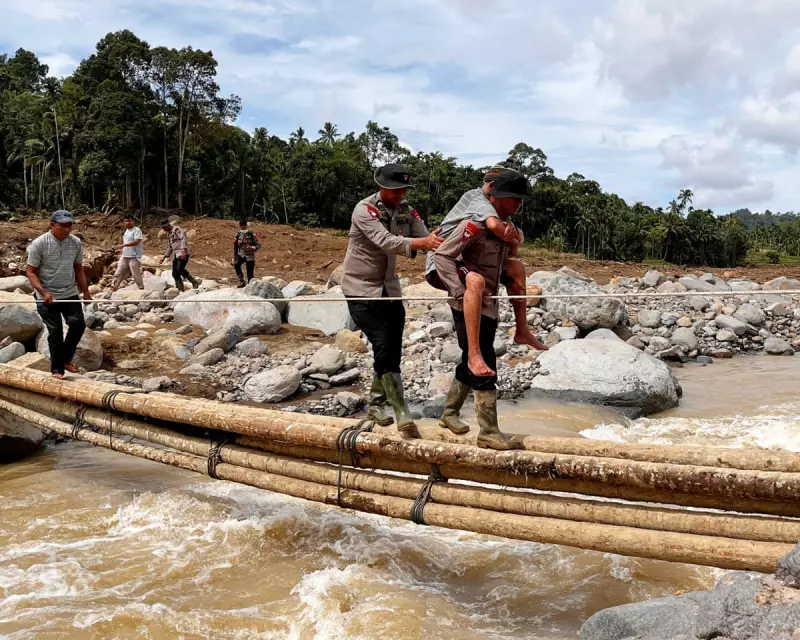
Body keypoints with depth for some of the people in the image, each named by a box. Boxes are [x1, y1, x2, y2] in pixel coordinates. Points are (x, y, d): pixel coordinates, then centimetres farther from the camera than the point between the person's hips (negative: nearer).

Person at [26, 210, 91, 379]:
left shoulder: (76, 243, 0)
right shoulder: (39, 244, -13)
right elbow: (31, 272, -10)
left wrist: (85, 292, 8)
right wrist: (43, 292, -23)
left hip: (70, 294, 4)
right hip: (47, 297, -4)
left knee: (78, 324, -7)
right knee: (55, 332, 0)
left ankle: (66, 359, 15)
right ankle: (57, 369, 13)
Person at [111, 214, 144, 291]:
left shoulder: (137, 230, -10)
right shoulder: (126, 231, 16)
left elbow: (136, 241, -23)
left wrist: (123, 245, -28)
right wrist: (123, 252, 17)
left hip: (134, 257, -8)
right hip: (124, 257, 8)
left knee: (136, 275, -5)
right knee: (118, 273, 7)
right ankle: (113, 289, 11)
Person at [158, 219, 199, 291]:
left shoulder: (177, 229, -5)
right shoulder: (169, 233, 22)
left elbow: (183, 240, -19)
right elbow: (169, 247, 32)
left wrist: (183, 251, -33)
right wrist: (164, 258, 29)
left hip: (183, 254, -9)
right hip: (176, 255, 9)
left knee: (180, 270, -26)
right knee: (175, 274, 0)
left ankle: (195, 283, -18)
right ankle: (180, 290, 2)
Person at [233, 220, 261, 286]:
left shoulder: (251, 234, -4)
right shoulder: (238, 235, 4)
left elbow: (258, 245, -8)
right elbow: (235, 248, 9)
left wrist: (253, 248, -30)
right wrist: (235, 258, 4)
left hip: (250, 256, -2)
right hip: (241, 255, 2)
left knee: (250, 274, -7)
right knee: (236, 265, -27)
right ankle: (241, 281, -15)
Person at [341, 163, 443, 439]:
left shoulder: (406, 211, 1)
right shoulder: (364, 209, -18)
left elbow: (426, 238, -9)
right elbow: (385, 241, -34)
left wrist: (441, 243, -32)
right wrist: (421, 242, -47)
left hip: (389, 287, 7)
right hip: (361, 288, -6)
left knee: (392, 349, 9)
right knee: (384, 348, -15)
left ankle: (376, 404, 27)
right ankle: (403, 414, -15)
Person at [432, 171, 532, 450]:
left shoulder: (505, 225, 10)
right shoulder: (476, 223, -18)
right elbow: (442, 256, -20)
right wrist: (462, 293, -24)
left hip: (489, 306, 9)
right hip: (468, 306, -9)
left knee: (470, 366, 18)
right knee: (484, 370, -9)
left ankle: (449, 413, 34)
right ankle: (489, 432, -2)